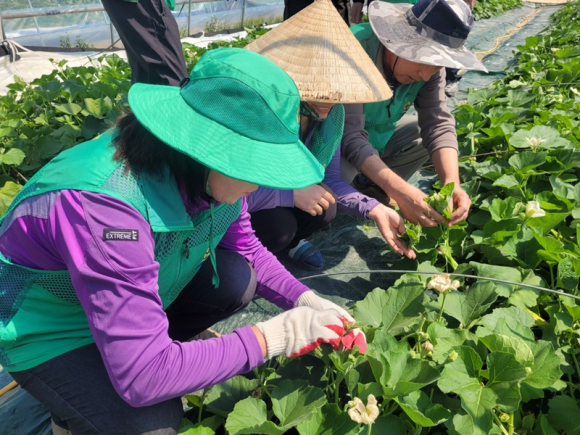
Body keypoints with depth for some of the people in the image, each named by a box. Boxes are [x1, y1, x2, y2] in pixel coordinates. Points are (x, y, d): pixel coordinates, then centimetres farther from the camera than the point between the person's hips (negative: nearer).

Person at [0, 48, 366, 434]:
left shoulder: (212, 175, -18)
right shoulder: (107, 206, -41)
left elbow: (246, 249, 0)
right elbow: (142, 379, -38)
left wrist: (306, 300, -15)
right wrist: (273, 337, -32)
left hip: (138, 292, 6)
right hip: (46, 325, -6)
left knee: (237, 280, -14)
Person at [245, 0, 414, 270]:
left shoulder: (331, 113, -12)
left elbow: (329, 178, -5)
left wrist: (375, 210, -19)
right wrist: (291, 194, -36)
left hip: (275, 205, 6)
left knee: (324, 209, -19)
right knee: (279, 226, -31)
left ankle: (289, 240, 12)